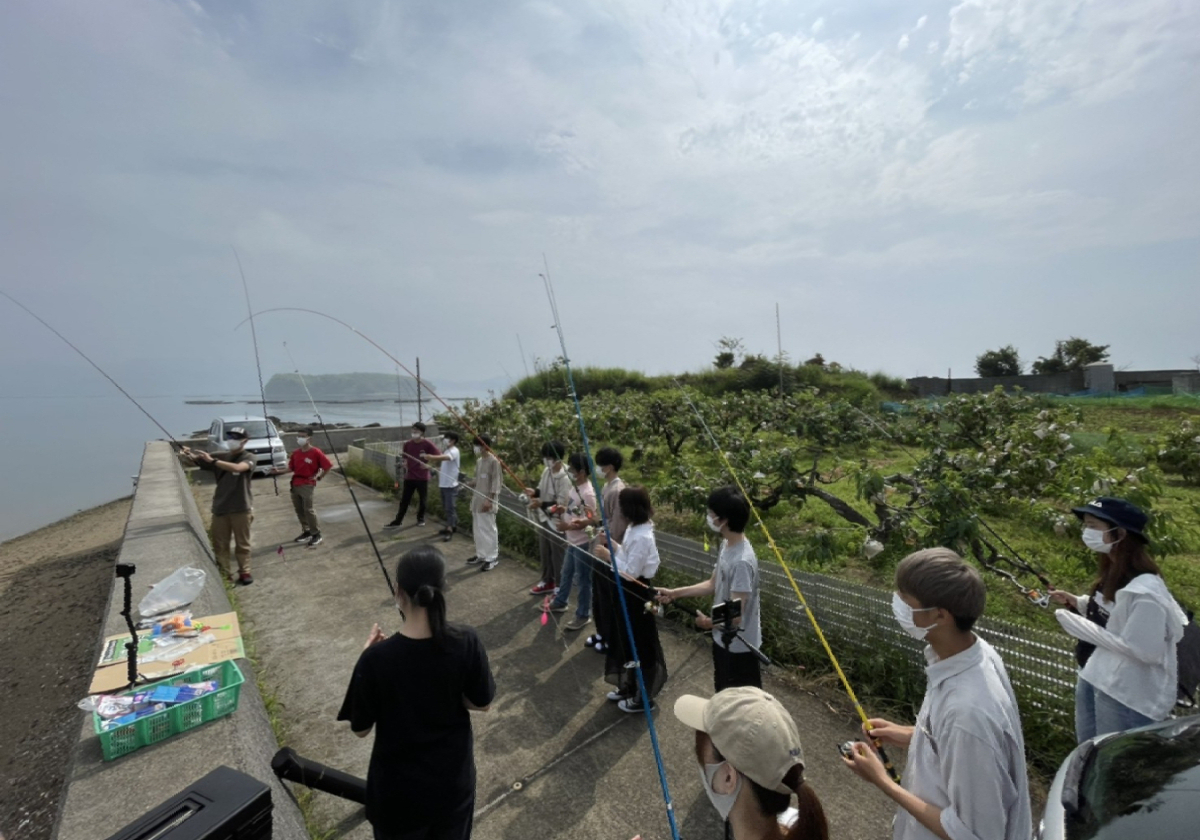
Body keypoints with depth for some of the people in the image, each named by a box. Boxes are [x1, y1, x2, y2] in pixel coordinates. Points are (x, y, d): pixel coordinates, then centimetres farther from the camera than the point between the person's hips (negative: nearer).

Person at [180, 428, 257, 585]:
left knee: (242, 543, 6)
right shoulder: (221, 456, 10)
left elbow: (237, 468, -25)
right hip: (220, 508, 4)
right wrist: (188, 454, -21)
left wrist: (213, 461, -30)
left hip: (241, 508, -4)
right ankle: (225, 575, 18)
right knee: (220, 544, 7)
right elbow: (197, 459, 0)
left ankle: (244, 572, 18)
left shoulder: (249, 457, -5)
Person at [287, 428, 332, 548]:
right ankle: (307, 532, 24)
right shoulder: (295, 453, 7)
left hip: (307, 485, -7)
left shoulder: (316, 452, -11)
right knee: (299, 510, 11)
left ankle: (316, 534, 1)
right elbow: (291, 469, 12)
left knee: (308, 510, -8)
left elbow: (328, 466, -8)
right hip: (295, 484, 7)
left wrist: (319, 477, -6)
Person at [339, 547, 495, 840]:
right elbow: (481, 704, -8)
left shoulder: (377, 658, -27)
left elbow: (360, 729, -11)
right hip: (454, 777, 1)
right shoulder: (466, 643, -22)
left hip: (399, 786, -1)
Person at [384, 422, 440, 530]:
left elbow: (438, 456, -8)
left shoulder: (427, 444, -11)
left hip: (423, 477, -3)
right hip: (409, 476, 3)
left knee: (422, 499, 10)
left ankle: (421, 518, 29)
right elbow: (404, 457, 14)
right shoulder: (407, 444, 0)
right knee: (404, 500, 6)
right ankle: (398, 521, 14)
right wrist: (403, 464, -6)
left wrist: (429, 465, -17)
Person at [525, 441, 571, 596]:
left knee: (557, 555, 6)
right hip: (543, 519, 8)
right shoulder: (546, 471, 0)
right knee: (544, 553, 22)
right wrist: (534, 492, -11)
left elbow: (562, 506, -24)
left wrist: (542, 504, -34)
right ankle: (547, 582, 41)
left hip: (556, 522, -8)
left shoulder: (565, 478, -25)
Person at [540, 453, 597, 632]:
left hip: (582, 542, -9)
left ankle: (583, 615, 20)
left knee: (583, 579, 6)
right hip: (572, 540, 9)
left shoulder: (587, 493, -25)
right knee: (566, 573, 25)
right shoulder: (574, 488, 4)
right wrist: (560, 511, 2)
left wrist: (568, 526, -27)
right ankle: (560, 602, 44)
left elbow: (591, 520, -25)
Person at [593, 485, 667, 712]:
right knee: (628, 642, 24)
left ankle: (644, 697, 28)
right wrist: (613, 543, 4)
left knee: (640, 646, 9)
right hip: (630, 594, 10)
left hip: (637, 596, -10)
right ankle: (630, 685, 42)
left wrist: (608, 556, -20)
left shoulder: (641, 537, -28)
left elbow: (630, 573, -26)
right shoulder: (636, 529, 1)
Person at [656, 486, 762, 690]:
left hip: (739, 647, -9)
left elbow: (736, 616, -29)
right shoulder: (727, 546, -2)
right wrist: (675, 593, 3)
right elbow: (713, 585, 9)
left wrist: (708, 623, -10)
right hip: (724, 640, 9)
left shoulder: (742, 561, -32)